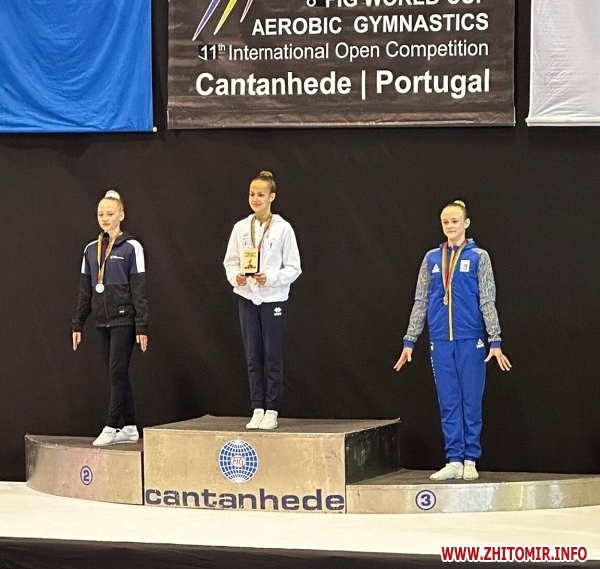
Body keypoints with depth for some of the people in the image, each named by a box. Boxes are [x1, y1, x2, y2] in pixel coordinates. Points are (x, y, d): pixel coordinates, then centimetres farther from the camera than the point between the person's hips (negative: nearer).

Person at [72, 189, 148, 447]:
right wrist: (78, 325, 11)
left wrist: (142, 327, -11)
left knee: (117, 372, -9)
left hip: (124, 320, -6)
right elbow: (85, 291, 14)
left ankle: (112, 427, -7)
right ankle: (129, 428, 12)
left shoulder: (131, 247, -5)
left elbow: (139, 290, -7)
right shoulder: (91, 249, 10)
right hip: (103, 321, 6)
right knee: (118, 375, 8)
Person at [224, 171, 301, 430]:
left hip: (273, 299, -3)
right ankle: (257, 409, 12)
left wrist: (270, 278, -19)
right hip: (247, 298, 3)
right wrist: (235, 277, -11)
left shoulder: (283, 229, -6)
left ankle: (272, 411, 6)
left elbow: (294, 268, -5)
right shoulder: (240, 228, 5)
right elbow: (230, 261, 10)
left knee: (272, 356, 1)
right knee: (253, 356, 6)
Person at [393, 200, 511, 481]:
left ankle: (470, 460, 8)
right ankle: (454, 461, 7)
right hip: (441, 341, 3)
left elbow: (488, 301, -1)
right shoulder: (432, 258, 10)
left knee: (471, 400, 1)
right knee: (448, 402, 3)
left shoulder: (478, 257, 1)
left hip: (470, 339, -3)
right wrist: (409, 341, 9)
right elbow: (420, 302, 12)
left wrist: (495, 342, -8)